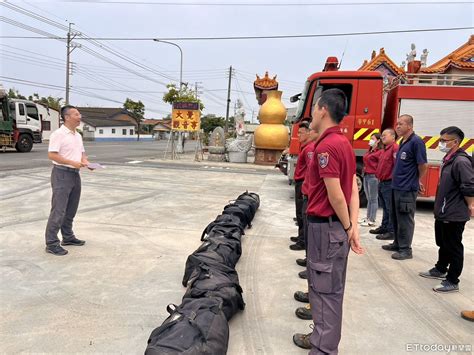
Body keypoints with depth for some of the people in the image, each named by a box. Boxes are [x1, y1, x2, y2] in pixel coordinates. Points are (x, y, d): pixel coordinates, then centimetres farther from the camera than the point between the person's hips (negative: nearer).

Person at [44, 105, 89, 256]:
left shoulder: (78, 135, 14)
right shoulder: (58, 134, -12)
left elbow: (82, 153, 20)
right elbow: (52, 155, -18)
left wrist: (86, 162, 0)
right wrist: (72, 162, -23)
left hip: (75, 174, 8)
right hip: (62, 174, -8)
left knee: (71, 210, 15)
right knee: (58, 210, -7)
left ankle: (68, 237, 27)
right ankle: (51, 243, 1)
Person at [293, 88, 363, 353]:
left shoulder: (327, 146, -20)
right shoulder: (343, 142, 11)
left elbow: (335, 195, -22)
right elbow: (353, 186, 7)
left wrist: (347, 227, -8)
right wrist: (353, 224, 2)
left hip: (326, 225, -10)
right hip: (337, 225, 10)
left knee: (325, 289, 1)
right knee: (327, 286, 20)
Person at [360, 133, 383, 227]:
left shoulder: (380, 152, -10)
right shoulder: (369, 151, 16)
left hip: (373, 176, -9)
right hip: (366, 176, 9)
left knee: (373, 199, -2)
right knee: (369, 198, 15)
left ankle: (372, 220, 3)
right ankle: (368, 217, 24)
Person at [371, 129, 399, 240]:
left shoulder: (395, 148, -15)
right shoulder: (384, 149, 17)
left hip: (389, 183, -10)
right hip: (382, 183, 10)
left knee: (390, 208, -3)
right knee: (385, 207, 19)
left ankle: (391, 231, 3)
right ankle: (384, 227, 30)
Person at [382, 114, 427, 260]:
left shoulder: (416, 141, -14)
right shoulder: (402, 142, 14)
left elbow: (423, 165, -14)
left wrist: (416, 180, 0)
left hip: (407, 188, -9)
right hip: (396, 186, 9)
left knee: (405, 219, -1)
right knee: (396, 218, 17)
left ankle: (405, 249, 8)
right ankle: (397, 244, 30)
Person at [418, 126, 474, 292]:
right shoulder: (448, 159, 11)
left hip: (454, 215, -10)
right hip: (443, 213, 10)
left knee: (453, 248, 2)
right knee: (443, 244, 23)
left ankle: (452, 282, 14)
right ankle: (440, 269, 41)